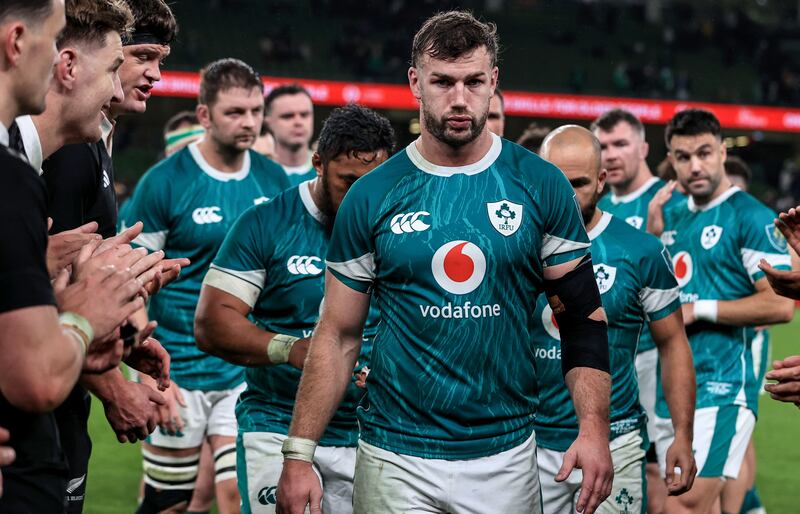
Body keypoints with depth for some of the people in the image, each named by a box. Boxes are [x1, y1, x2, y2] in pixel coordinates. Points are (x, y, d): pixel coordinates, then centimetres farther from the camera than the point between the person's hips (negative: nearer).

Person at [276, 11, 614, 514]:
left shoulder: (541, 185, 1)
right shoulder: (372, 197, 0)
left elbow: (584, 318, 3)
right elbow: (338, 336, 3)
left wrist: (595, 431, -10)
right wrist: (299, 455, -5)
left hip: (506, 455, 1)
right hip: (397, 460, -1)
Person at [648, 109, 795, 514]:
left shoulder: (751, 218, -8)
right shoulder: (673, 215, 15)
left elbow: (780, 305, -16)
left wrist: (698, 309, -14)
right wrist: (653, 232, 6)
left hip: (721, 389, -8)